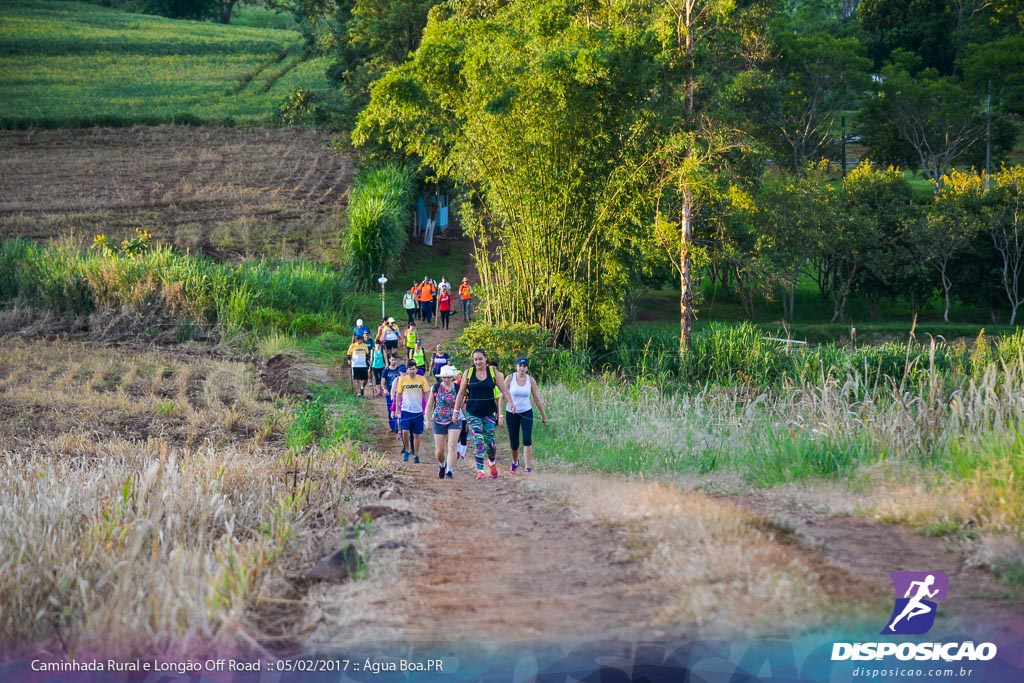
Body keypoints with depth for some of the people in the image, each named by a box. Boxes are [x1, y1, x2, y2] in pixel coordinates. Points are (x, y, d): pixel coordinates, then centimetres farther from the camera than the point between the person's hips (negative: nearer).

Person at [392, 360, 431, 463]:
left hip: (418, 411, 0)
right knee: (405, 431, -13)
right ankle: (407, 450, 10)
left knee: (416, 435, 5)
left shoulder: (422, 379, -1)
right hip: (405, 410, 0)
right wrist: (397, 409, 2)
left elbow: (426, 394, 4)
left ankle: (416, 455, 15)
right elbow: (398, 394, 7)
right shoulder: (402, 380, 0)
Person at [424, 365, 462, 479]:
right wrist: (428, 420, -4)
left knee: (452, 447, -15)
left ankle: (449, 471, -15)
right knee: (439, 450, 6)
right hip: (439, 422, 1)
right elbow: (429, 405, 3)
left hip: (454, 421, -1)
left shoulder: (458, 389, -4)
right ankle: (442, 465, 37)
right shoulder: (436, 388, -2)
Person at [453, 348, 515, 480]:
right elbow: (461, 393, 4)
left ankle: (492, 462, 31)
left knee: (490, 442, 2)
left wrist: (510, 402, -17)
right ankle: (480, 470, -7)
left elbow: (503, 390, -1)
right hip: (473, 413, -1)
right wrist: (456, 410, 1)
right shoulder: (468, 373, 1)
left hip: (489, 412, 1)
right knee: (478, 441, -11)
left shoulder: (493, 372, 1)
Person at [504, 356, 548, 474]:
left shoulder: (530, 380, -2)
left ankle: (528, 468, -18)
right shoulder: (510, 378, -7)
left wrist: (543, 415, 12)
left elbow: (537, 399, 7)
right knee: (514, 443, 9)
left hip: (526, 413, 0)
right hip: (512, 414, 0)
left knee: (527, 440, -17)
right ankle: (515, 462, 40)